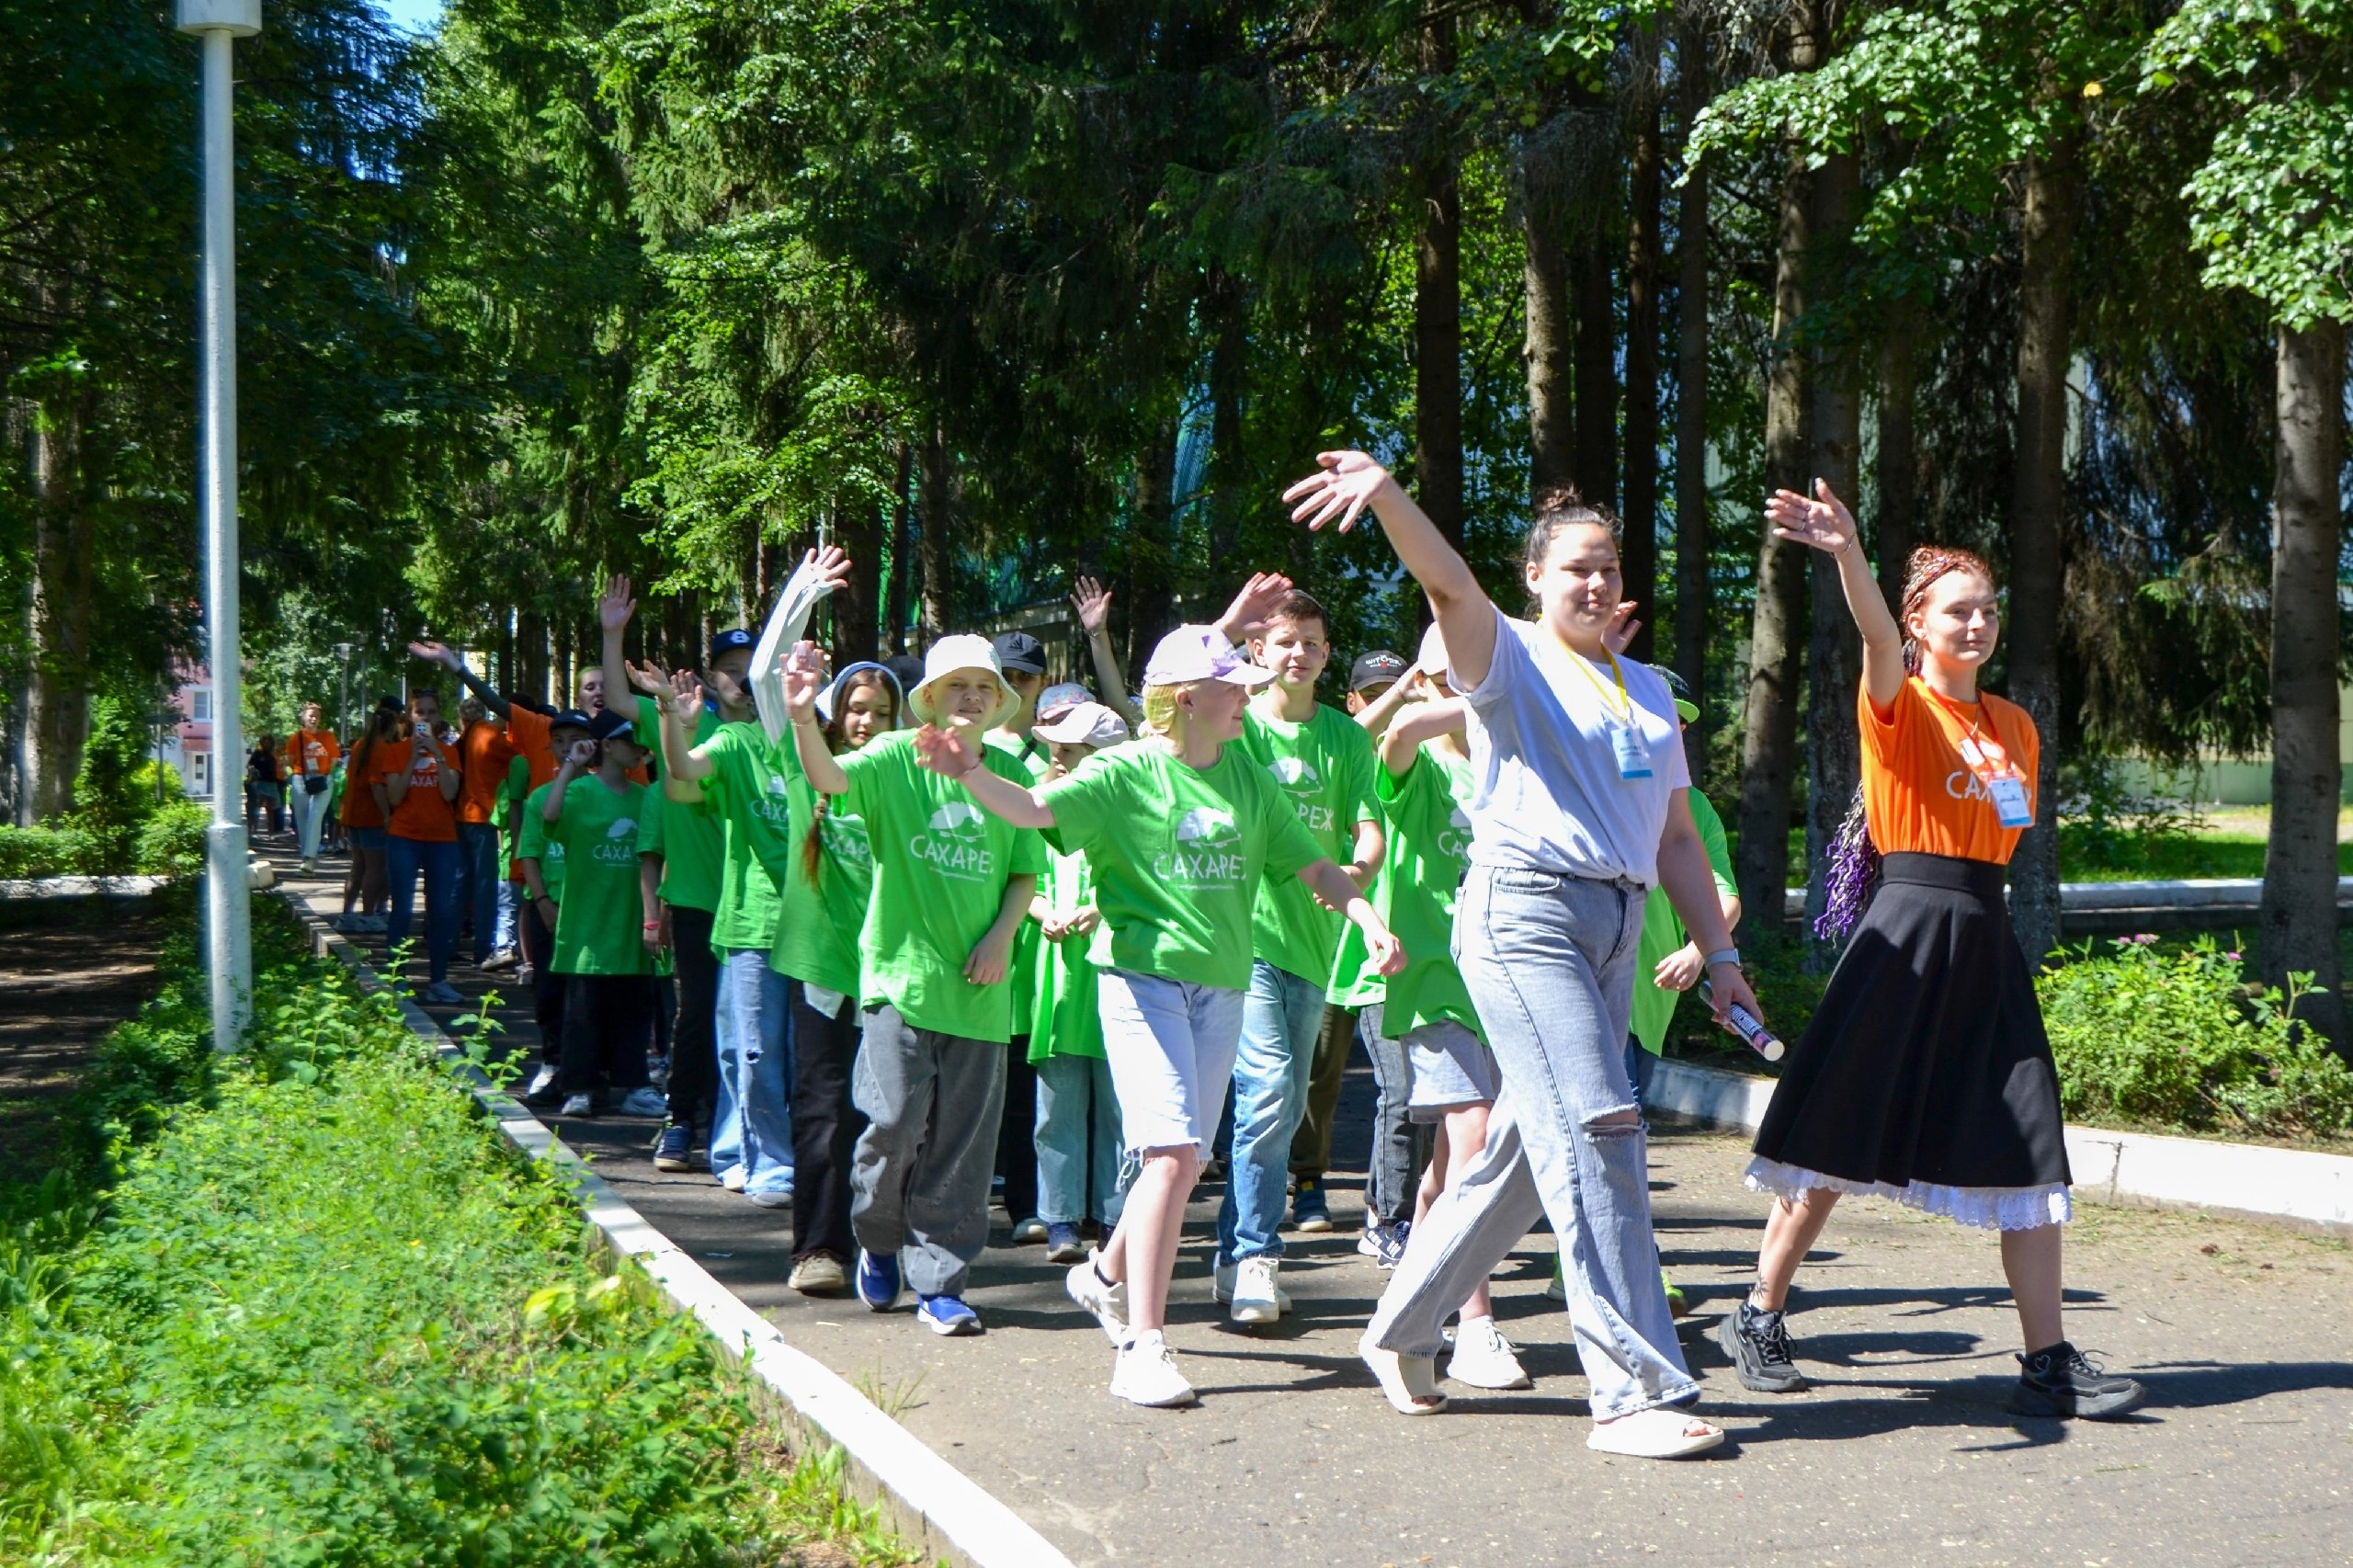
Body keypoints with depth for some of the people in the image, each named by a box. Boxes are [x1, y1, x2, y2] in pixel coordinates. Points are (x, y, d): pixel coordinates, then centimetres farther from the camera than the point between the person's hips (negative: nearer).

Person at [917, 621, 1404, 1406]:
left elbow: (1310, 862, 13)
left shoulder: (1250, 777, 10)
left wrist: (1366, 915, -4)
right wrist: (972, 772, -41)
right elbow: (1035, 808, -21)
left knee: (1186, 1158, 14)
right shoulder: (1125, 772, -6)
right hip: (1144, 975, -6)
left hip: (1221, 984, 6)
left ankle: (1106, 1275, 41)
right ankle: (1143, 1345, -13)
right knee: (1172, 1153, -18)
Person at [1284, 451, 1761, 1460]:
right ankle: (1634, 1393, -13)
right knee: (1596, 1134, -15)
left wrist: (1719, 952, 16)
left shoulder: (1646, 690, 22)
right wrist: (1388, 496, -36)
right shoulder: (1510, 659, 3)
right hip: (1525, 909, -7)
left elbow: (1676, 837, 23)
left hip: (1616, 925, 7)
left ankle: (1403, 1327, 25)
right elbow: (1450, 584, -18)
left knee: (1532, 1147, 9)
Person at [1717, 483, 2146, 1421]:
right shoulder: (1900, 705, -4)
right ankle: (1758, 1319, 16)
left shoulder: (2015, 727, 15)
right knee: (1840, 1133, 0)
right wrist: (1848, 555, -45)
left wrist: (2006, 814, 10)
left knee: (2026, 1149, 0)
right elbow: (1877, 638, -28)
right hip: (1905, 932, -6)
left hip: (1986, 940, 6)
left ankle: (2049, 1363, 4)